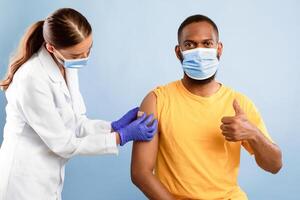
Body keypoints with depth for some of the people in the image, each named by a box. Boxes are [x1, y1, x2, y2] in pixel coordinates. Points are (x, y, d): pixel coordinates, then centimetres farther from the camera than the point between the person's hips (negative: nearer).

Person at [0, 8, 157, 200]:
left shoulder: (67, 67, -2)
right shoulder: (33, 79, -26)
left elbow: (77, 123, 4)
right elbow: (62, 144, -21)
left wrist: (114, 126, -10)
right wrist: (123, 136, -18)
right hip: (25, 183, -7)